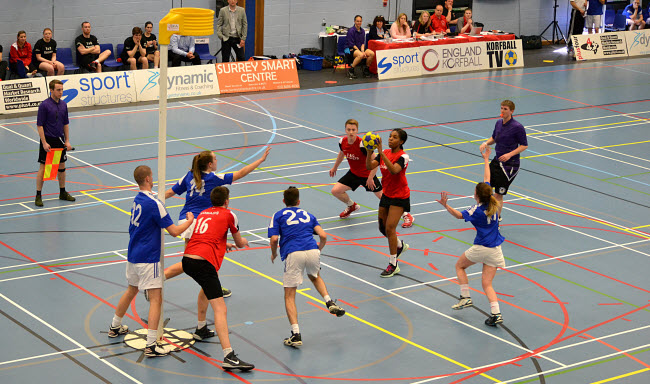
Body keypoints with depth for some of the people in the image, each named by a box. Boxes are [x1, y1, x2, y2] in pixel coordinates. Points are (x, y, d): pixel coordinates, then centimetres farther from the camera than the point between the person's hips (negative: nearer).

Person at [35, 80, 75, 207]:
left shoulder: (63, 105, 7)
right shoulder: (44, 105, -12)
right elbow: (39, 125, -13)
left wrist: (67, 141, 10)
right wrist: (44, 143, -17)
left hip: (60, 140, 6)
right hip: (48, 141, -6)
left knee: (61, 166, 12)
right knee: (43, 167, -3)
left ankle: (62, 192, 24)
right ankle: (38, 195, 2)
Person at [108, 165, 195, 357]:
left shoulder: (137, 200, 6)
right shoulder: (154, 203, -19)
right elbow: (174, 231, -17)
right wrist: (189, 221, 2)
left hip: (133, 255, 9)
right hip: (147, 258, -8)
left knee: (131, 290, 28)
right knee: (156, 299, -7)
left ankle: (115, 327, 44)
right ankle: (151, 345, -12)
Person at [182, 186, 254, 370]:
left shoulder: (203, 213, 23)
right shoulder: (229, 215, 6)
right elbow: (240, 243, 18)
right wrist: (244, 242, 42)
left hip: (187, 259, 7)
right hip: (203, 263, -7)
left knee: (207, 286, 39)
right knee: (220, 309, -14)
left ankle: (201, 328, 52)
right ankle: (228, 357, -26)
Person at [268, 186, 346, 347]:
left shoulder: (278, 216, 16)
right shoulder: (307, 214, 25)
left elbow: (274, 239, 1)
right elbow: (323, 236, 13)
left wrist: (273, 255, 20)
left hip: (293, 254, -3)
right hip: (312, 251, 3)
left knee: (289, 296, 5)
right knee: (315, 276, 37)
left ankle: (296, 334, -9)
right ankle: (329, 302, 13)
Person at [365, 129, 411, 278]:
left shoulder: (403, 156, -17)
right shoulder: (385, 153, 1)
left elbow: (394, 170, -36)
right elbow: (369, 166, -10)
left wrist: (381, 153, -40)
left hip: (400, 196, -7)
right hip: (387, 194, 7)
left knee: (390, 228, -14)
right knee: (383, 228, 14)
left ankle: (393, 265, -6)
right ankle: (400, 245, 44)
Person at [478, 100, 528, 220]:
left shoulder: (517, 127, -16)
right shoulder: (499, 123, 4)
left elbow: (524, 145, -11)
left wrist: (509, 154, -23)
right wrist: (486, 143, -2)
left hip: (509, 165, -7)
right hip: (497, 161, 7)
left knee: (498, 194, -4)